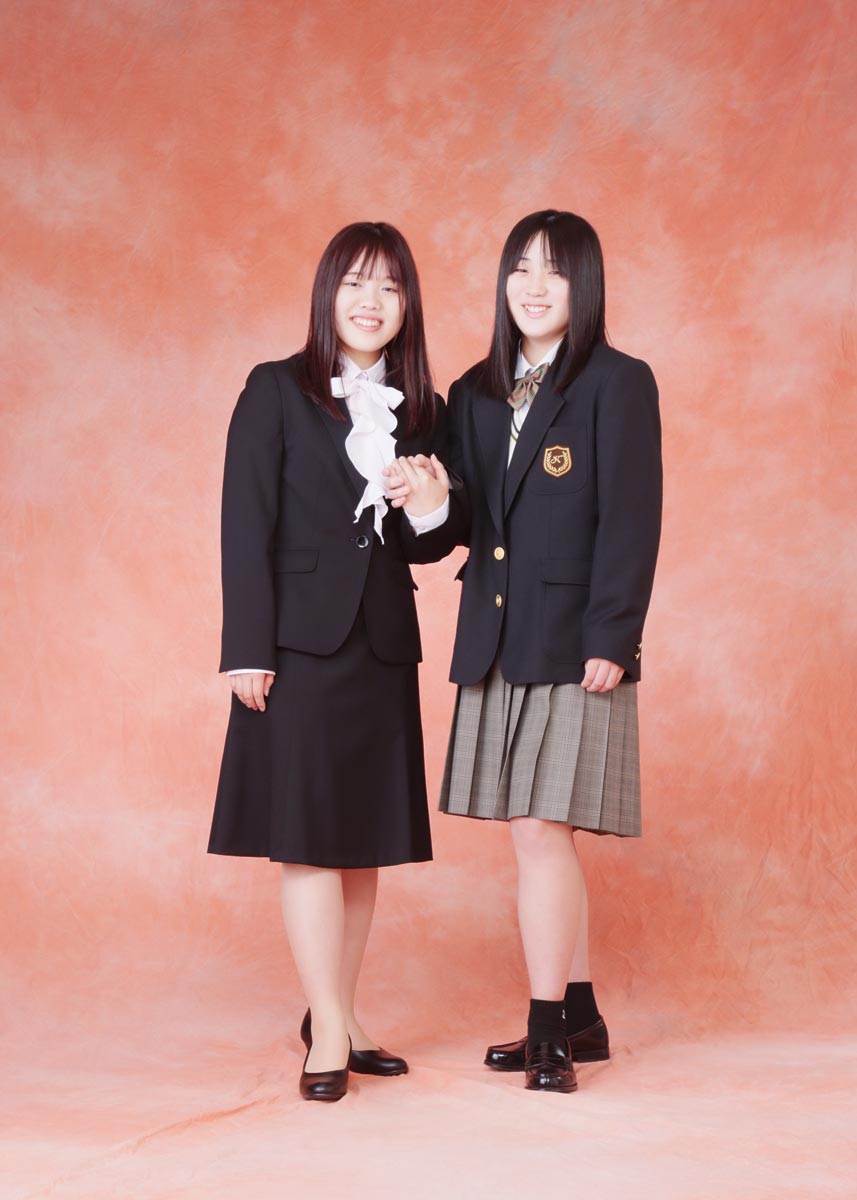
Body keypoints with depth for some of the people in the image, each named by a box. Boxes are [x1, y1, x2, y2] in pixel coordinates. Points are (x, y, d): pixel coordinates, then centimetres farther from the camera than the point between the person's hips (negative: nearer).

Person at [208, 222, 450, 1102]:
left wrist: (433, 509, -8)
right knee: (308, 837, -4)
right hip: (302, 642, -4)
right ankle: (330, 1034, 2)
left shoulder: (422, 412, 11)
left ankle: (337, 1018, 19)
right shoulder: (276, 392, -1)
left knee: (366, 841, 8)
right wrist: (247, 649, -12)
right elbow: (246, 526, -6)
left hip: (383, 645, 5)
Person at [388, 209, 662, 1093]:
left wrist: (610, 640, -16)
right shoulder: (476, 395, 13)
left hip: (572, 646, -6)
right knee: (544, 841, 12)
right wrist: (430, 504, -11)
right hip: (497, 645, 6)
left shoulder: (618, 384, -4)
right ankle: (578, 1020, 23)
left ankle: (548, 1032, 2)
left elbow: (631, 522, -10)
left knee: (540, 832, -8)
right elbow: (464, 527, 12)